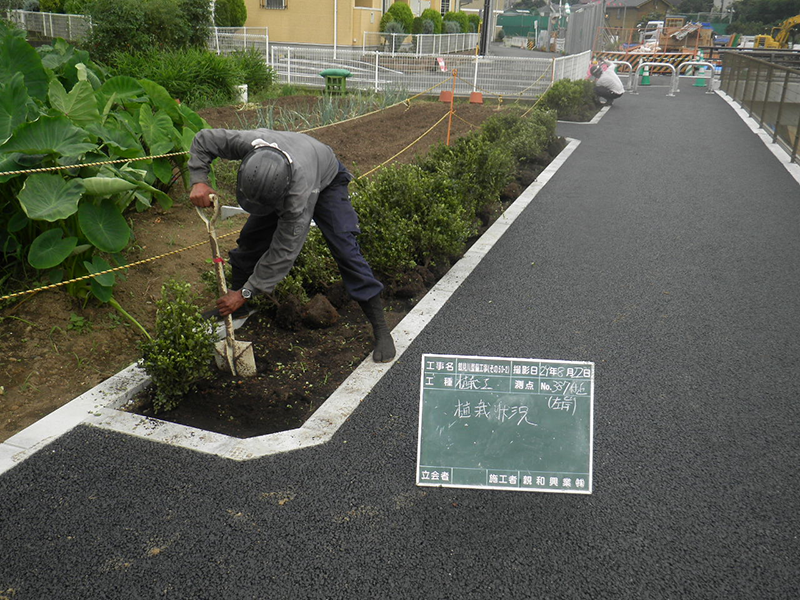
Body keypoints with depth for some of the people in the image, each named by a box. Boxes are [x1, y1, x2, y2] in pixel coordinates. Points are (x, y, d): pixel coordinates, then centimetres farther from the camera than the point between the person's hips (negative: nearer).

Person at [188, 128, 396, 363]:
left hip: (326, 183, -5)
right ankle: (232, 307, 21)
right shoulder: (249, 143, -38)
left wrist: (246, 293, -36)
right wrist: (198, 181, -34)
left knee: (345, 249, -20)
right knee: (251, 238, -1)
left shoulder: (301, 190, -47)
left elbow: (286, 249, -41)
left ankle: (381, 329, -13)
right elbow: (203, 139, -17)